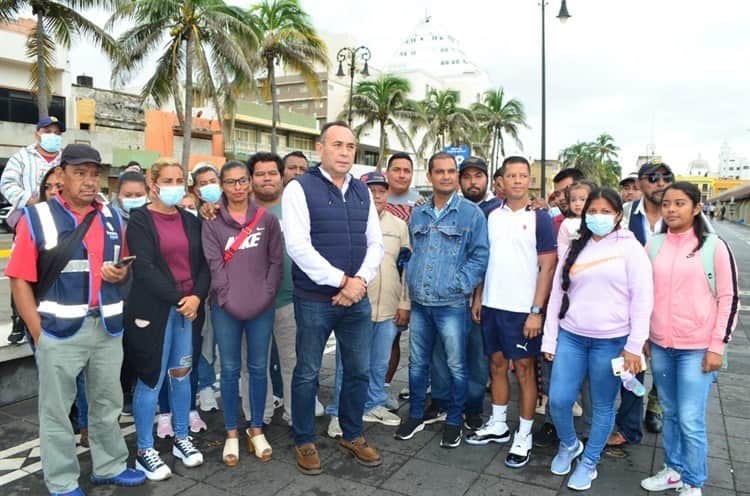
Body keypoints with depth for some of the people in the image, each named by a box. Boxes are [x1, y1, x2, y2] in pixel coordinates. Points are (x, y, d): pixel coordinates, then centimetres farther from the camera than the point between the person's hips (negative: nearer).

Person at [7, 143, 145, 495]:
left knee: (108, 403, 17)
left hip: (107, 326, 5)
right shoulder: (37, 217, -6)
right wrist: (38, 332, -13)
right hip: (60, 330, -4)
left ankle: (109, 467, 35)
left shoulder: (112, 217, 8)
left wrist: (121, 274, -6)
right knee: (57, 410, 10)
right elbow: (20, 281, -8)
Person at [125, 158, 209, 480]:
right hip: (154, 309, -5)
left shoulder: (191, 221, 11)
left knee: (181, 374, 13)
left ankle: (181, 440, 28)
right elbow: (144, 268, -15)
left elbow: (202, 263, 6)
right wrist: (177, 299, -18)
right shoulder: (139, 220, -4)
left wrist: (197, 297, -10)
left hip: (190, 307, 5)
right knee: (151, 379, 3)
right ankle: (144, 451, 18)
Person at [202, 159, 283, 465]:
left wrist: (265, 296, -8)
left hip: (262, 307, 1)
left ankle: (256, 429, 23)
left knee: (258, 368, 9)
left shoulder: (267, 220, 6)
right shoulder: (212, 223, 4)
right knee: (230, 370, 7)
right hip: (226, 308, 0)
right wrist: (229, 299, -13)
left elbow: (276, 261, 2)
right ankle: (232, 434, 20)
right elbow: (214, 265, -4)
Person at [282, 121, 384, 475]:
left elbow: (375, 243, 8)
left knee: (359, 370, 14)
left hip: (357, 299, 5)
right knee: (307, 373, 8)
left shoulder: (362, 192, 10)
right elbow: (297, 245, -16)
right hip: (315, 300, -5)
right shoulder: (300, 188, -7)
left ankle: (352, 435, 34)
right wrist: (341, 280, -17)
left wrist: (360, 280, -9)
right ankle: (304, 441, 28)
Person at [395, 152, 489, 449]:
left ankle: (454, 422, 24)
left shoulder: (471, 213, -4)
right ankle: (415, 416, 31)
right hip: (419, 302, 5)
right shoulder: (417, 214, 11)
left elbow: (479, 256, -7)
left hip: (452, 304, -4)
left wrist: (458, 284, -14)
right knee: (417, 362, 14)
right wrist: (410, 281, 5)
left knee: (456, 366, 6)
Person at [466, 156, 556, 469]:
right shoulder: (492, 215, 7)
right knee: (497, 365, 14)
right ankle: (497, 426, 29)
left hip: (523, 309, -4)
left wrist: (536, 310, -13)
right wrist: (478, 297, 7)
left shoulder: (540, 218, -6)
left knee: (524, 370, 5)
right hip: (492, 304, 4)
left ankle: (523, 437, 17)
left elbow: (547, 267, -8)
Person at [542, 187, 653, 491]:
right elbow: (557, 295, 10)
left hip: (611, 341, -3)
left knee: (603, 407, 8)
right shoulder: (575, 249, 10)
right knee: (558, 400, 1)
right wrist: (550, 339, 7)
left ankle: (589, 462, 28)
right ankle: (569, 445, 30)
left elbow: (642, 299, -6)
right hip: (571, 337, 4)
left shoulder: (630, 247, -3)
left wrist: (634, 346, -10)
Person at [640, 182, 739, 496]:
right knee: (670, 413, 15)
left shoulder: (714, 246, -5)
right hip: (660, 346, 4)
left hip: (697, 348, -4)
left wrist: (717, 346, -9)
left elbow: (729, 298, -5)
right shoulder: (653, 245, 5)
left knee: (690, 420, -2)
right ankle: (673, 470, 31)